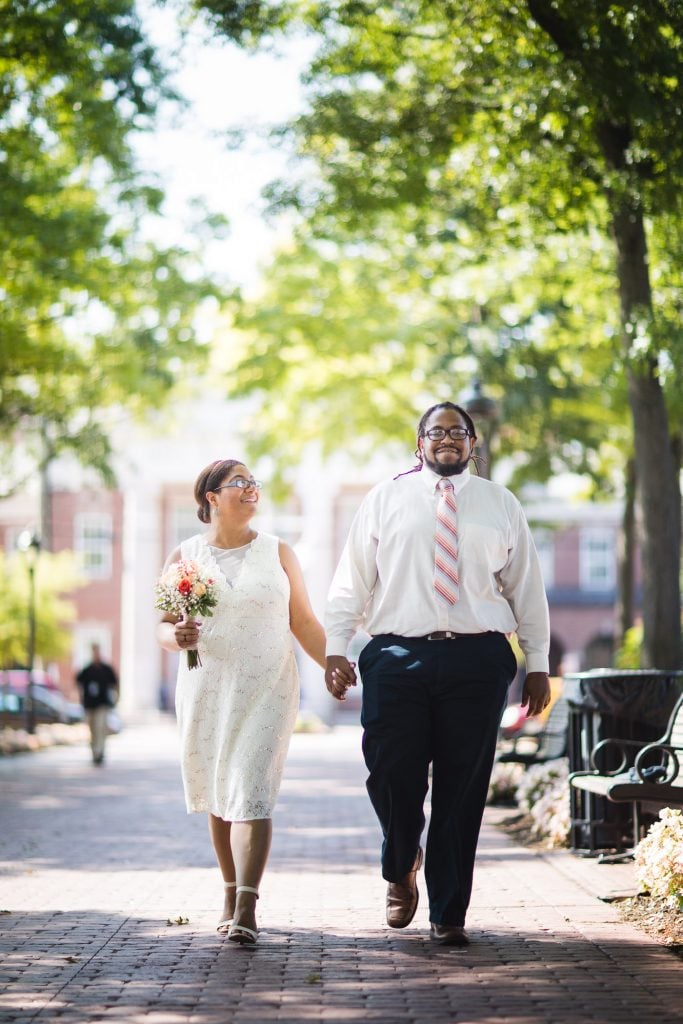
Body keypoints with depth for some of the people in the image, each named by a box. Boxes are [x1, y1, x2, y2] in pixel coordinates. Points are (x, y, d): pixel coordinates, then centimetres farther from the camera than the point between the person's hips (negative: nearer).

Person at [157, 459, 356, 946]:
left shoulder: (278, 552, 7)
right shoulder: (184, 556, 7)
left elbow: (303, 621, 8)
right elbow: (163, 626, 7)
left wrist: (332, 664, -7)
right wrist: (177, 637, -16)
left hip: (266, 690, -2)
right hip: (207, 690, 2)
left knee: (251, 795, -13)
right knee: (219, 797, 8)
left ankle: (246, 911, -20)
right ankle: (232, 893, 24)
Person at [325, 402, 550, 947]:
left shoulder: (501, 505, 13)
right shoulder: (385, 499, 11)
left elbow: (527, 588, 14)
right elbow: (352, 580, 8)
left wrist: (538, 664, 9)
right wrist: (336, 648, -2)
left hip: (478, 660, 1)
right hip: (398, 656, -1)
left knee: (464, 790, 1)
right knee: (392, 775, -5)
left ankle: (449, 915, 12)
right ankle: (401, 869, 27)